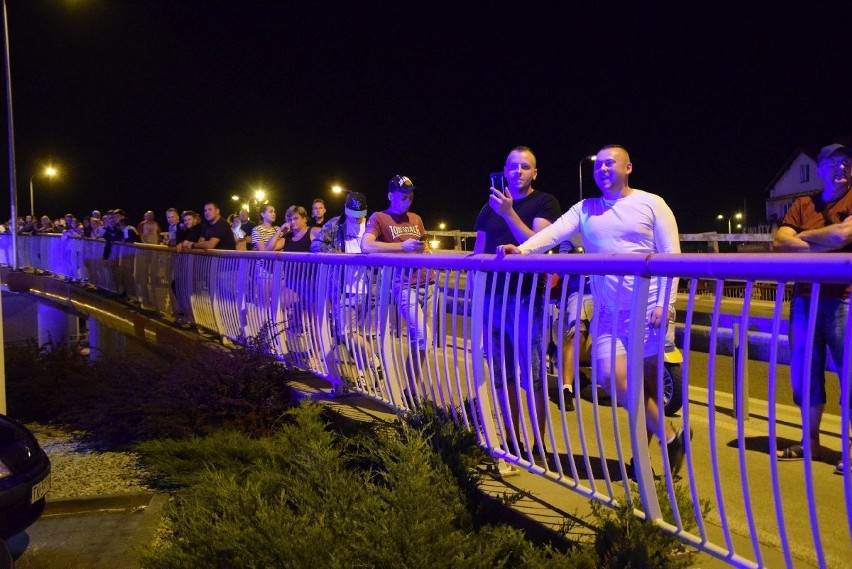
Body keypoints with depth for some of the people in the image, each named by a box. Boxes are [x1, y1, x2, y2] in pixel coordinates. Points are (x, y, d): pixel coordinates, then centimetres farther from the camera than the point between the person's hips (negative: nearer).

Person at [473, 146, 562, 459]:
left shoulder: (545, 203, 2)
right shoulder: (490, 206, 16)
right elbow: (478, 252, 17)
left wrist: (508, 213, -18)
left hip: (527, 297, -5)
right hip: (493, 297, 5)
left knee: (531, 376, -4)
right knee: (502, 375, 9)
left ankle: (537, 445, 5)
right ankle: (511, 441, 19)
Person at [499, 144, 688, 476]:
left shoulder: (651, 204, 2)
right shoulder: (585, 210, 10)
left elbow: (671, 255, -2)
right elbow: (554, 232, -6)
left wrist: (666, 303, -12)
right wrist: (521, 249, -24)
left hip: (650, 308, -3)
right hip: (607, 311, 3)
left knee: (646, 384, 1)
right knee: (612, 377, -8)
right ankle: (669, 437, 10)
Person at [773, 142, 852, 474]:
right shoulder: (802, 205, 12)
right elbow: (779, 241, -1)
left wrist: (800, 237, -2)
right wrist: (825, 245, -12)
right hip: (805, 297, 5)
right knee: (804, 372, 10)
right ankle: (810, 442, 23)